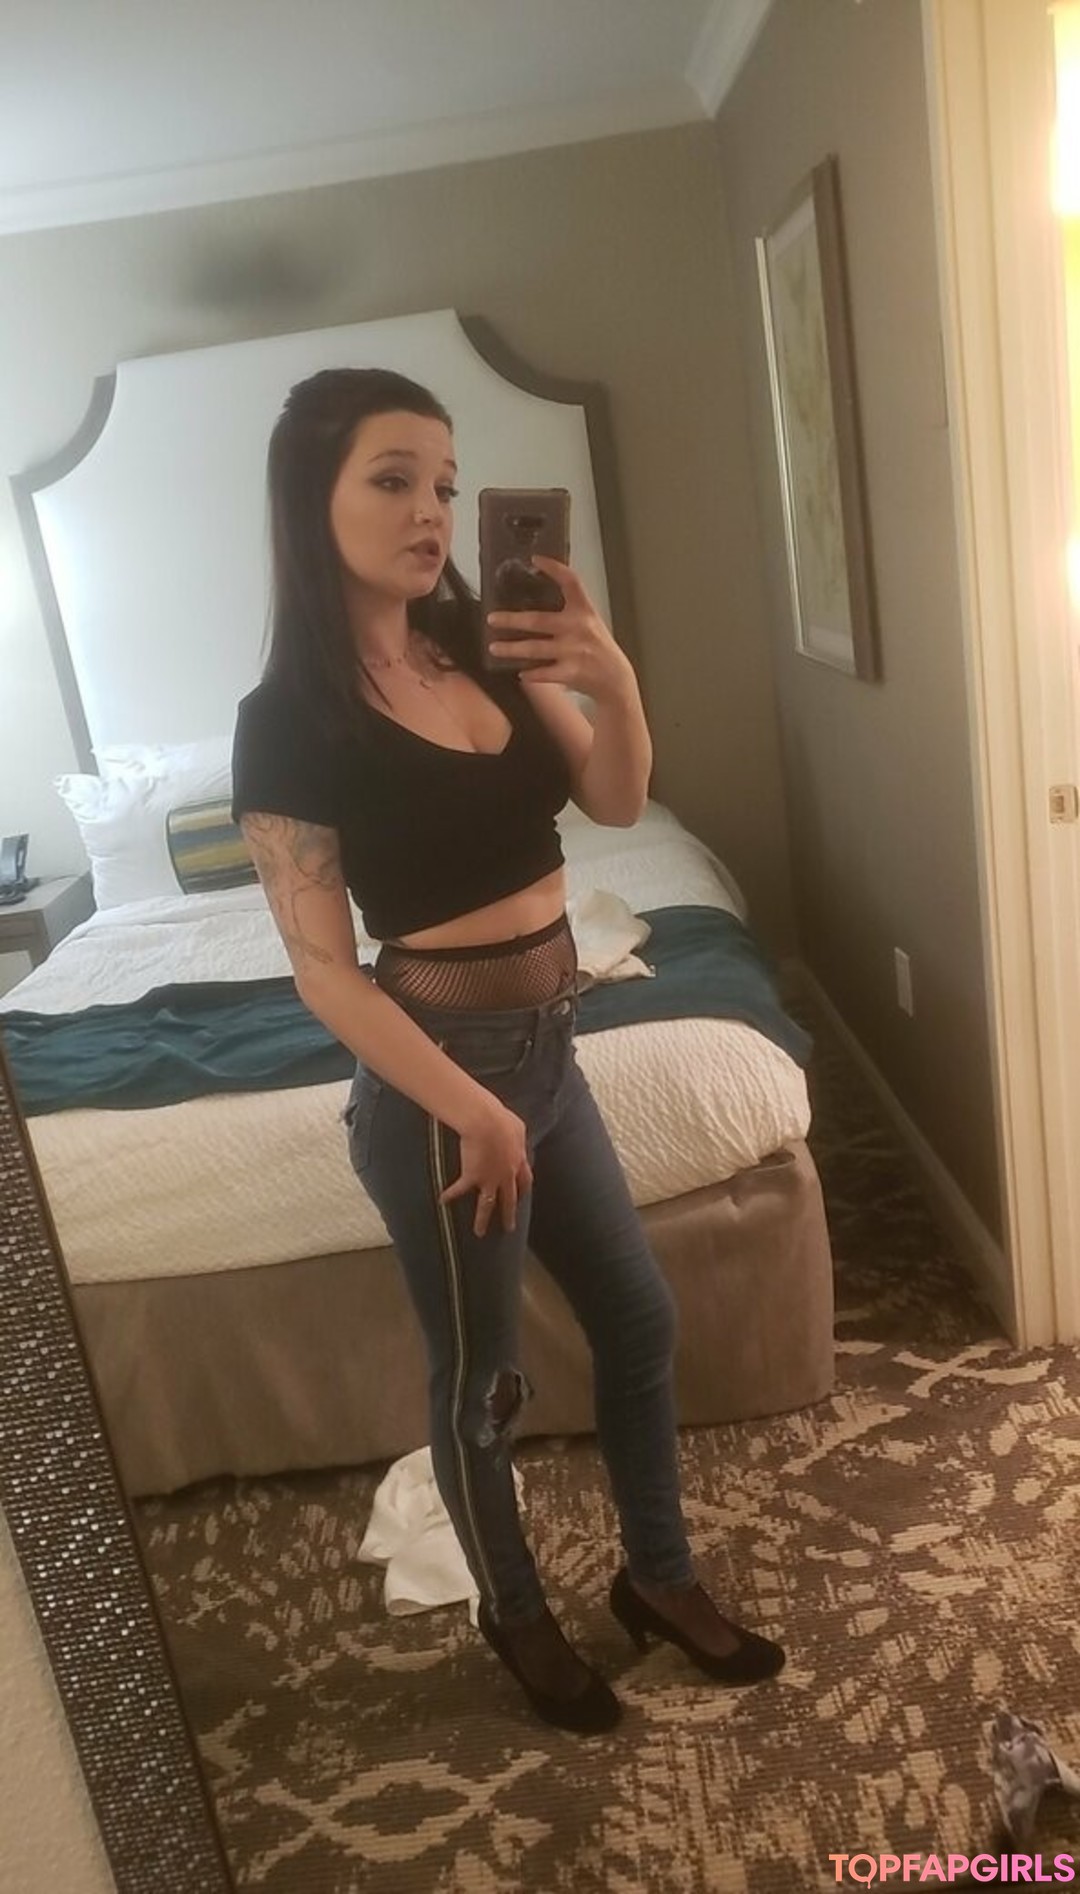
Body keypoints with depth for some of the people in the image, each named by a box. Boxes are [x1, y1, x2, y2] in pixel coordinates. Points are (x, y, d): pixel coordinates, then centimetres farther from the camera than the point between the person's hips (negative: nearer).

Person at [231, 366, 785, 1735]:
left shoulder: (482, 646, 3)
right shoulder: (290, 717, -16)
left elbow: (616, 800, 1)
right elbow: (323, 967, -17)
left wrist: (613, 678, -18)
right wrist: (471, 1110, -18)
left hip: (546, 1048, 7)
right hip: (437, 1073, -7)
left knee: (639, 1320, 19)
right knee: (477, 1379, 13)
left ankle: (658, 1577, 43)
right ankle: (515, 1614, 41)